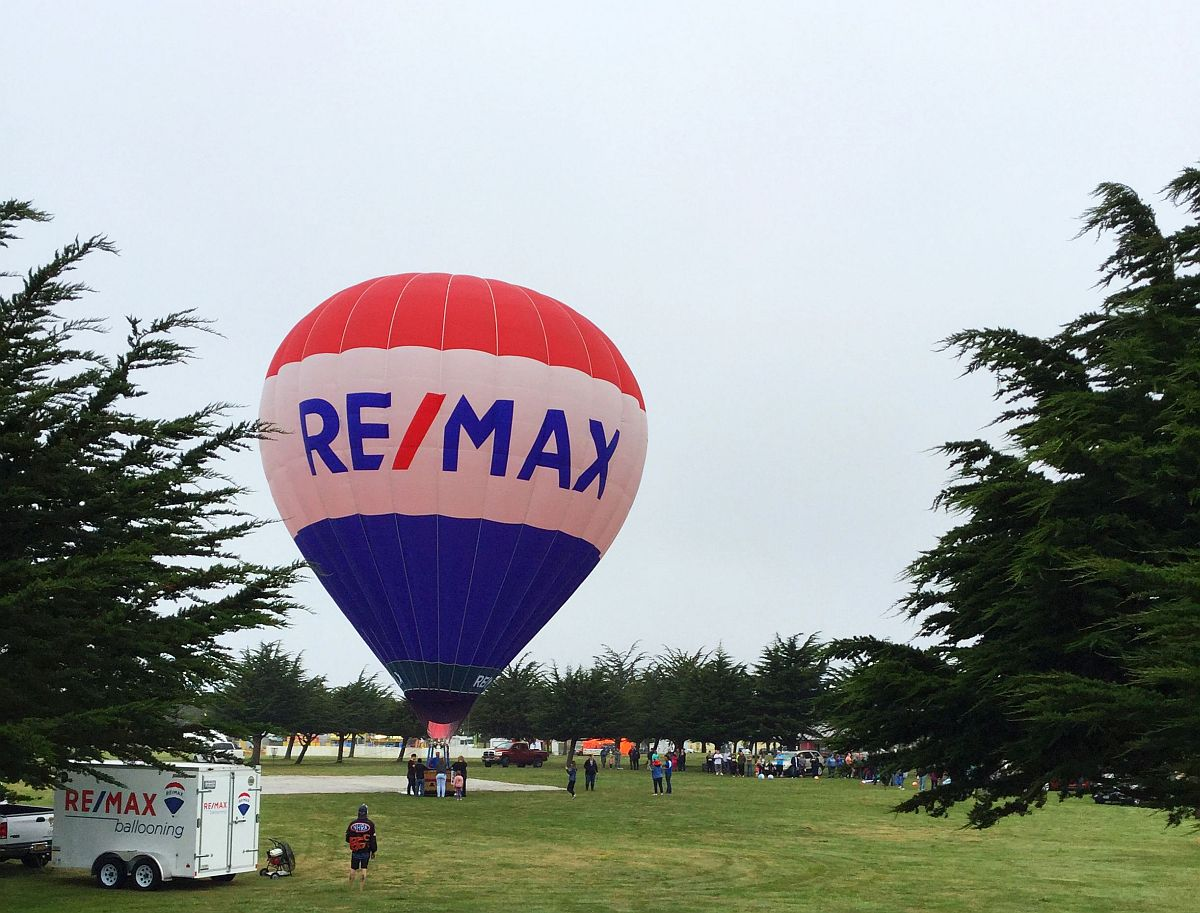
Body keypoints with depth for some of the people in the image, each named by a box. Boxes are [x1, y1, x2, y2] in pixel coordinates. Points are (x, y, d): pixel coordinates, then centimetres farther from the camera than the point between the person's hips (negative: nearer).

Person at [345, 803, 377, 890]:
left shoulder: (352, 823, -4)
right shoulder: (370, 824, -9)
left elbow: (347, 838, 4)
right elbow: (373, 839, -6)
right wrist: (373, 851, 3)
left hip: (355, 851, 1)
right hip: (366, 851, -1)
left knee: (353, 869, 13)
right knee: (363, 869, 5)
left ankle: (351, 888, 19)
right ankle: (361, 889, 3)